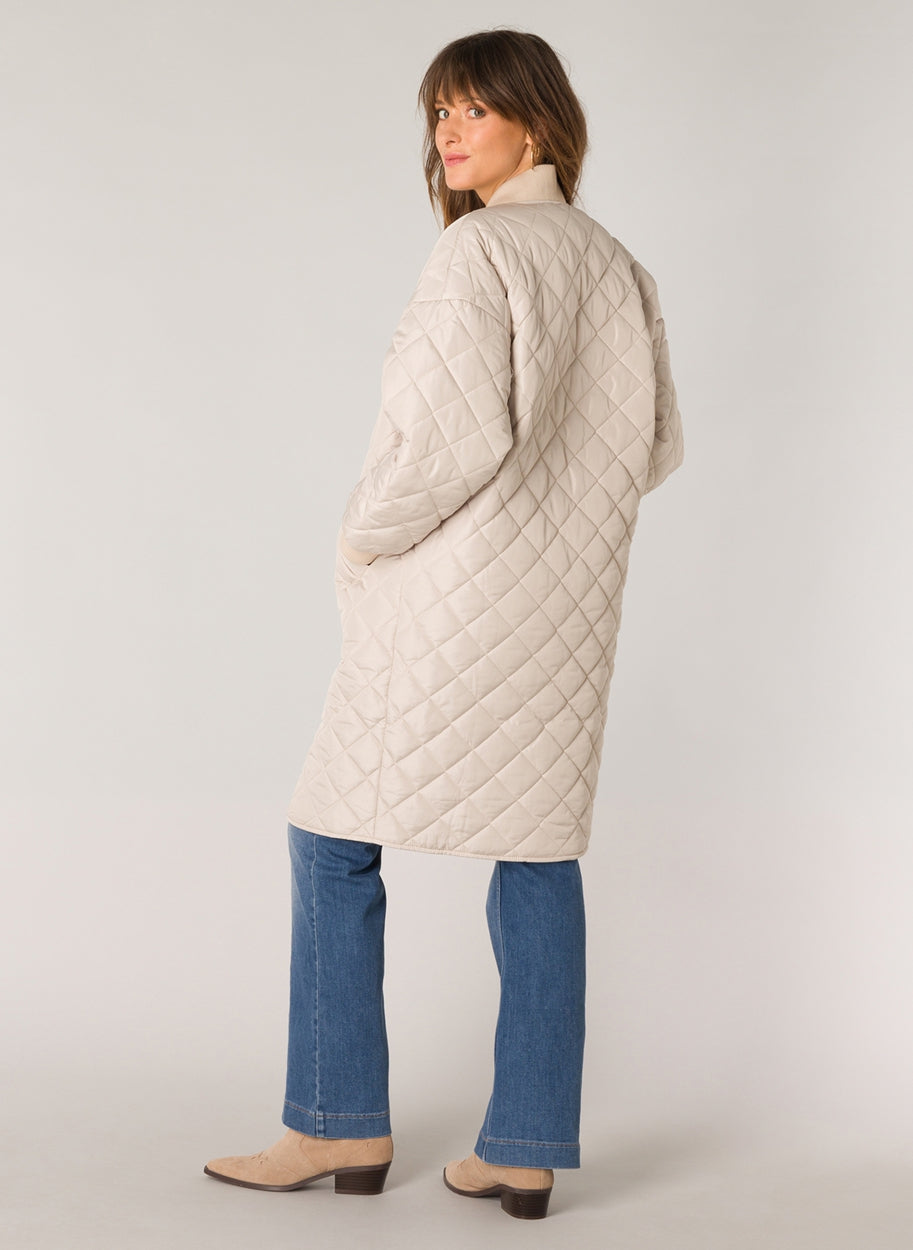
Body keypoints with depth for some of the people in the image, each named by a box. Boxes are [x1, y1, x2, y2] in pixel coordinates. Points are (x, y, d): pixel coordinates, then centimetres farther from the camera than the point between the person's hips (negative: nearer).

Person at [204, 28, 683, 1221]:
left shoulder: (479, 249, -13)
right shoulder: (617, 264, 11)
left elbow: (458, 430, -22)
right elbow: (657, 442, 13)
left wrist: (367, 534, -8)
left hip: (460, 594, -7)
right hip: (573, 601, 7)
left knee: (337, 839, 6)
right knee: (539, 854, 8)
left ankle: (343, 1125, 11)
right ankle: (527, 1151, 12)